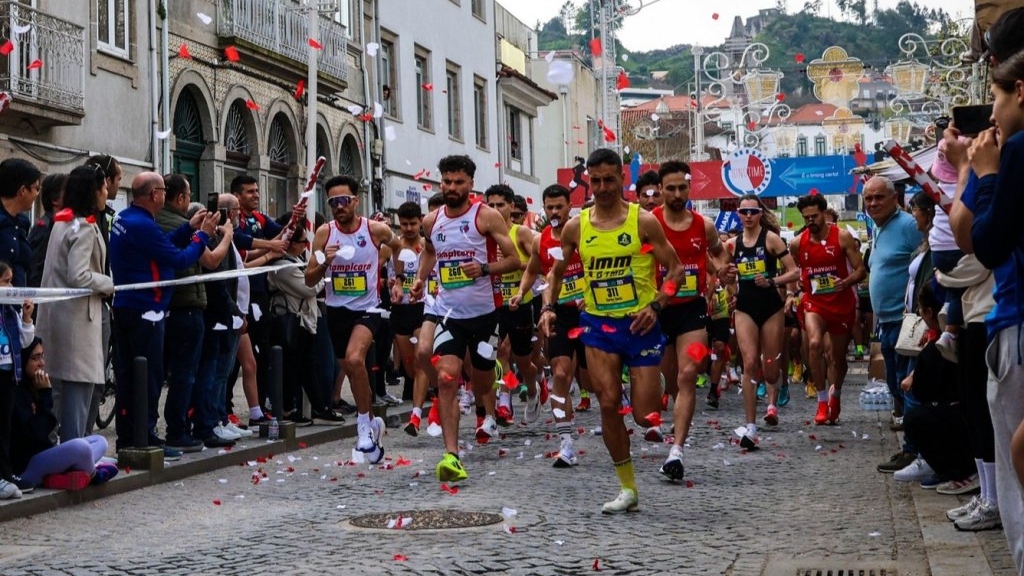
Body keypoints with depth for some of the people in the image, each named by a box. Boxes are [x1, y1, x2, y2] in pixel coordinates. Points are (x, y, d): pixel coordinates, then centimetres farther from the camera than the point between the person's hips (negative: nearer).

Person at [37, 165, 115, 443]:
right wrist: (109, 284, -9)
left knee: (58, 387, 14)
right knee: (79, 386, -6)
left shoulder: (62, 221, 14)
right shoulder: (85, 227, -14)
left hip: (58, 312, 10)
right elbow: (78, 276, -23)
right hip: (77, 315, -9)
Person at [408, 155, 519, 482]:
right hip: (448, 313, 2)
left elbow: (514, 260, -8)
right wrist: (421, 278, 9)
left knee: (481, 378, 15)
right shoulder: (431, 221, 4)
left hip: (483, 312, -2)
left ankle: (489, 417, 51)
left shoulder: (487, 216, -8)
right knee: (446, 379, -16)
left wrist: (484, 268, -24)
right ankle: (451, 454, -19)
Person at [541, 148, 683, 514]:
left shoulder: (643, 221, -5)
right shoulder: (575, 227, 4)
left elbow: (675, 269, -3)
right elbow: (558, 271, 16)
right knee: (608, 404, -6)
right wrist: (548, 307, -1)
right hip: (598, 323, 3)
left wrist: (656, 306, -17)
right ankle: (627, 489, 8)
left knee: (646, 416, -3)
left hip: (639, 324, -3)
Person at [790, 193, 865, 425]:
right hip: (814, 303, 0)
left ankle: (835, 396, 41)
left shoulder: (842, 237, -9)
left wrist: (845, 282, -27)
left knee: (839, 355, 12)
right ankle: (822, 401, -16)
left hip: (842, 303, 0)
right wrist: (797, 290, 4)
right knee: (814, 343, -27)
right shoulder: (797, 243, -1)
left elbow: (860, 270, -10)